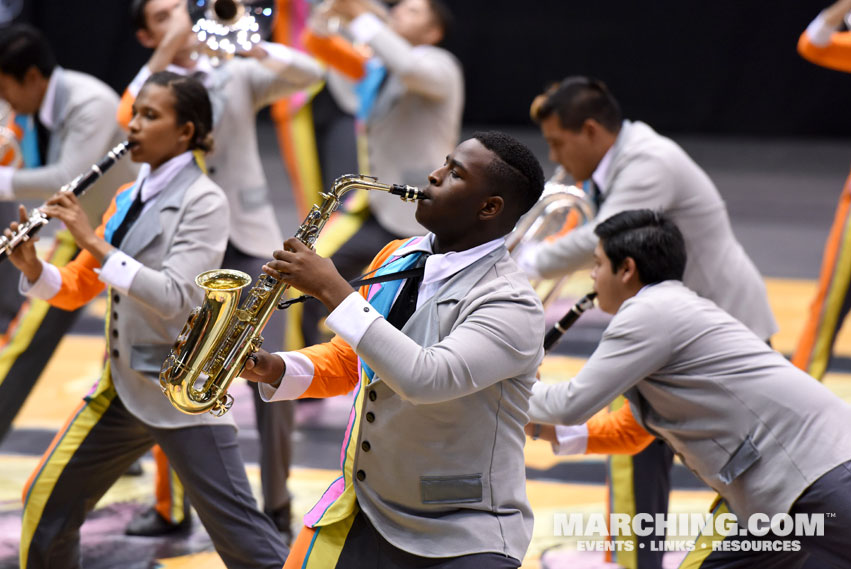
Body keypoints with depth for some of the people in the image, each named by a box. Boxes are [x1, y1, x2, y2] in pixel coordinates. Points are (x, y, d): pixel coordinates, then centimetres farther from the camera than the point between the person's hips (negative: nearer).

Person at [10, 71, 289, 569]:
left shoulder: (203, 201, -11)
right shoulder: (129, 199, 11)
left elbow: (174, 298, -23)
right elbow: (77, 289, 12)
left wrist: (94, 244, -26)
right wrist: (33, 269, -8)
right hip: (123, 381, 8)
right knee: (48, 501, 9)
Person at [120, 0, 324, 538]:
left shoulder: (236, 75, 5)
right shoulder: (149, 90, 4)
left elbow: (310, 74, -8)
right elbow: (126, 126, -18)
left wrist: (255, 49, -24)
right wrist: (164, 56, -20)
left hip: (251, 242, -1)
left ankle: (277, 506, 6)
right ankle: (172, 507, 20)